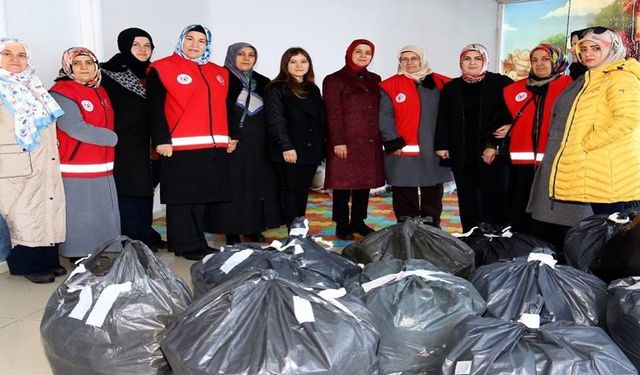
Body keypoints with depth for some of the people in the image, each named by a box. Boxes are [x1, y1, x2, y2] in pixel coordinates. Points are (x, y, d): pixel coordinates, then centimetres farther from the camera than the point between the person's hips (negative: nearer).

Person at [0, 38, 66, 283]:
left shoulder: (35, 89, 16)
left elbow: (49, 125, 25)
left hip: (47, 165, 6)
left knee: (48, 211, 8)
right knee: (23, 214, 0)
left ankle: (49, 259, 19)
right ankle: (30, 265, 11)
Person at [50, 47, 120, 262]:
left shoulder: (100, 92, 15)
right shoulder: (61, 93, -9)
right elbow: (76, 128, -18)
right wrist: (113, 138, -8)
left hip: (102, 170, 7)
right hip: (75, 172, -7)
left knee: (103, 219, 12)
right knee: (79, 219, -1)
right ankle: (80, 260, 10)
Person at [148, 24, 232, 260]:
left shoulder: (220, 73, 19)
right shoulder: (162, 69, 0)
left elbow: (227, 107, 23)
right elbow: (155, 108, -7)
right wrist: (161, 140, -15)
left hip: (214, 147, 6)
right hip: (179, 148, -6)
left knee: (202, 197, 11)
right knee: (182, 197, -1)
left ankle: (197, 243, 21)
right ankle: (187, 246, 8)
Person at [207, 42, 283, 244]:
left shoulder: (263, 82, 15)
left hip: (259, 145, 5)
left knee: (259, 185, 5)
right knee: (233, 186, -3)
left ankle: (255, 228, 15)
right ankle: (232, 232, 4)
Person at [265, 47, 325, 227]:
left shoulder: (313, 89, 17)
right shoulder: (277, 89, -3)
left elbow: (321, 119, 18)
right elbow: (275, 120, -11)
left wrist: (322, 147, 10)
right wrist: (286, 146, -19)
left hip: (311, 150, 6)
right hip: (289, 152, -6)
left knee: (303, 191, 10)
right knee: (290, 191, 0)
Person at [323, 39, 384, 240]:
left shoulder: (374, 80, 17)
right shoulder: (334, 80, 0)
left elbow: (379, 111, 17)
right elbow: (334, 114, -7)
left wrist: (381, 138, 11)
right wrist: (338, 142, -14)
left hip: (371, 143, 6)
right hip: (346, 143, -5)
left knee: (365, 182, 9)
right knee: (343, 184, -2)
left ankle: (358, 222, 21)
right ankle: (342, 226, 8)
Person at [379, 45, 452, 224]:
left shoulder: (441, 84, 8)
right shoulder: (390, 86, 0)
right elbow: (385, 118, -5)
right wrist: (394, 143, -13)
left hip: (434, 152, 3)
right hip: (403, 152, -3)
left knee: (433, 199, 12)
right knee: (405, 199, 4)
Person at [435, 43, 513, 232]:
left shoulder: (501, 83, 2)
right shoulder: (451, 88, 12)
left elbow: (508, 117, -5)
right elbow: (443, 119, 11)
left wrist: (494, 145, -12)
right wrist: (442, 145, 2)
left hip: (494, 155, -3)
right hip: (462, 156, 3)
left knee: (494, 200, -2)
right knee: (467, 202, 6)